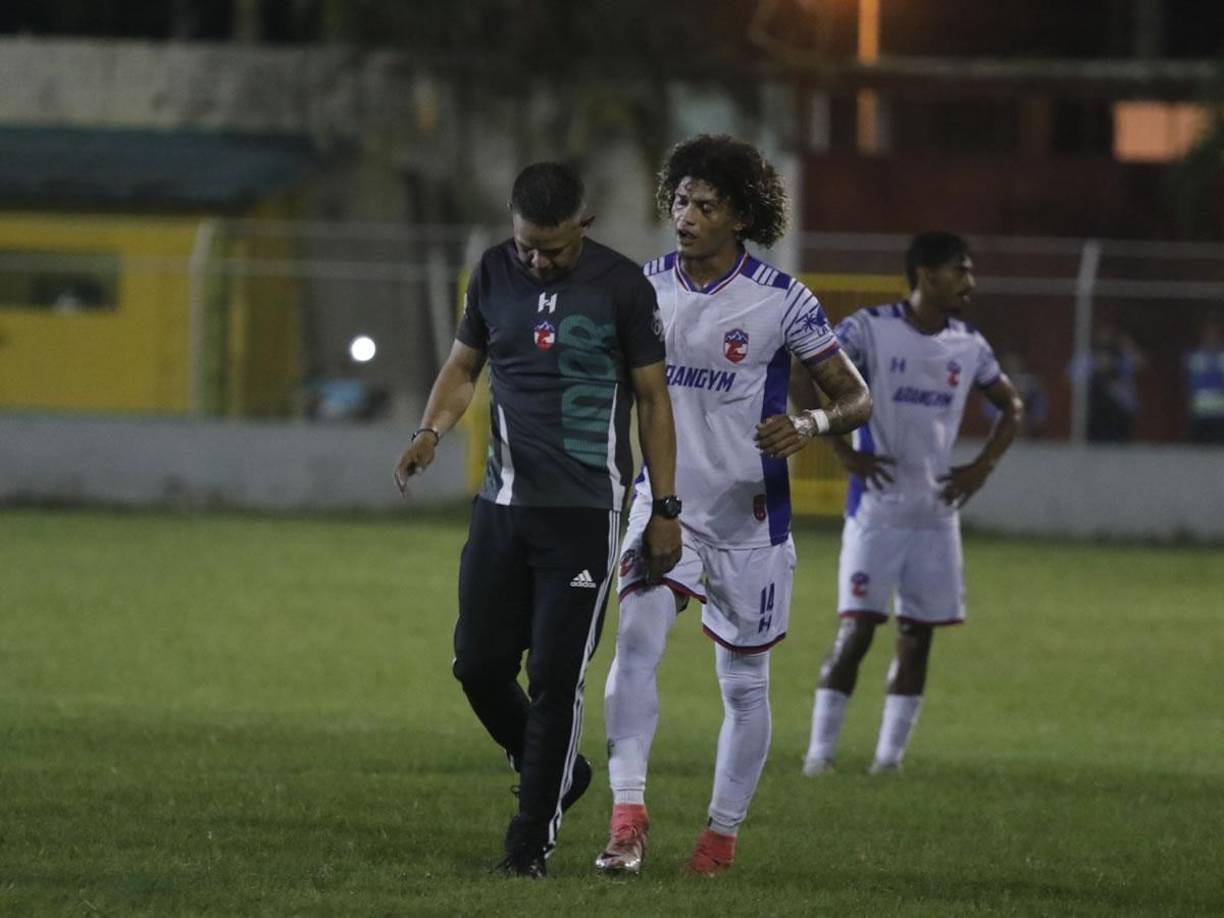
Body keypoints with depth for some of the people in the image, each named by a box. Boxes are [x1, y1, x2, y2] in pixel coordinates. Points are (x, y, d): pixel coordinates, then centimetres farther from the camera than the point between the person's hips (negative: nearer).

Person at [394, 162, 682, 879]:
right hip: (505, 501, 4)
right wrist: (432, 431, -5)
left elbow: (653, 399, -1)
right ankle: (557, 773, 28)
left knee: (556, 677, -4)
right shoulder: (495, 274, 4)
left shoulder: (622, 285, -7)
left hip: (584, 511, -4)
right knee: (479, 664, 3)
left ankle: (532, 839, 7)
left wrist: (666, 510, -2)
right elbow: (463, 367, 16)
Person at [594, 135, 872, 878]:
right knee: (636, 643, -19)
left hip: (749, 516, -2)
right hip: (664, 503, 2)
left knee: (745, 682, 8)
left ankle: (723, 831, 23)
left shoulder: (780, 301, -11)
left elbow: (857, 398, -8)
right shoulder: (648, 288, 0)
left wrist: (810, 425, -29)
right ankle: (628, 816, -22)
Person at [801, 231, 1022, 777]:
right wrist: (845, 454, -13)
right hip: (876, 510, -5)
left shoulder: (968, 346, 7)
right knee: (857, 630, -8)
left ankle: (891, 755, 10)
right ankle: (820, 751, -2)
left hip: (936, 514, 5)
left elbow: (1010, 406, 21)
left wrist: (982, 467, 8)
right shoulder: (869, 330, -9)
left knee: (918, 635, 4)